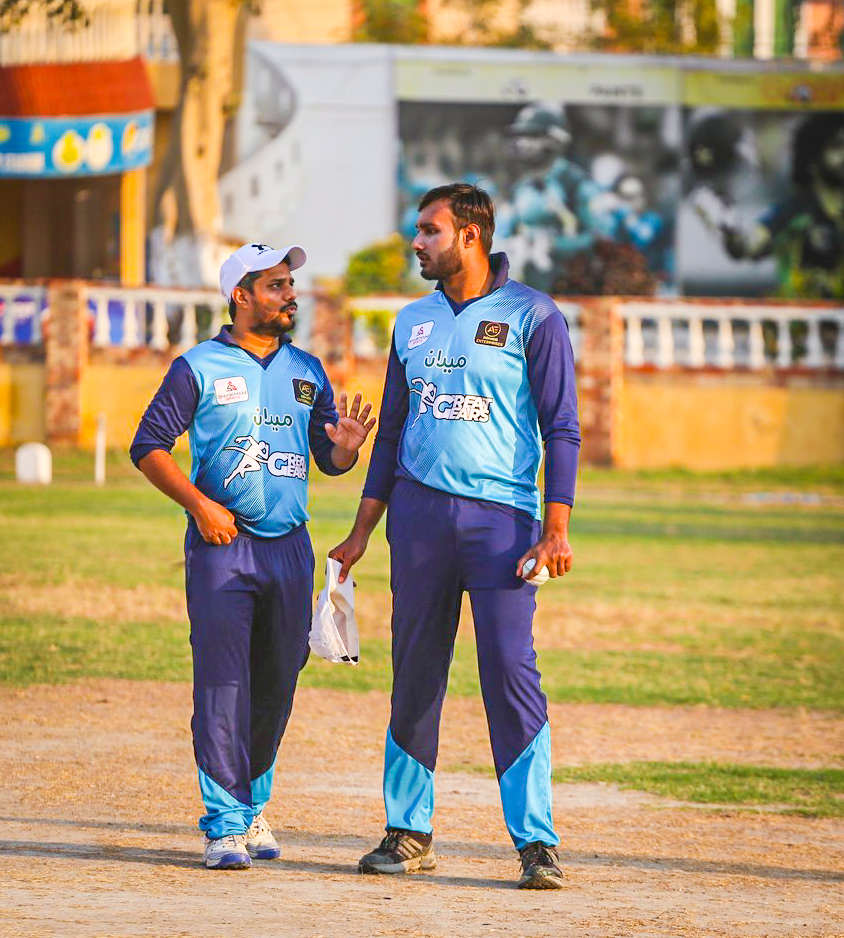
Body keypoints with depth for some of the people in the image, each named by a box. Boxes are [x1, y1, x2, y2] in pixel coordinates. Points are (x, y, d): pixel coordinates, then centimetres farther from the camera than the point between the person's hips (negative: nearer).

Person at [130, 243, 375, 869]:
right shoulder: (199, 368, -1)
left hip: (290, 546, 5)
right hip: (221, 544, -5)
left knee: (277, 682, 7)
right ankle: (226, 824, -9)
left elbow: (328, 460, 15)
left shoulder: (307, 372, 14)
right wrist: (200, 504, -13)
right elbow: (149, 447, -3)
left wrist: (345, 448, -9)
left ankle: (253, 804, 22)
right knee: (223, 681, -9)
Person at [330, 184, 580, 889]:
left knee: (512, 673, -11)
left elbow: (560, 428, -4)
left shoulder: (532, 317, -2)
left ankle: (537, 842, -9)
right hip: (419, 509, 5)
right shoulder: (413, 322, 14)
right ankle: (410, 831, 13)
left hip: (502, 514, -5)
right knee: (415, 673, 5)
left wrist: (556, 530, -13)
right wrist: (361, 531, 14)